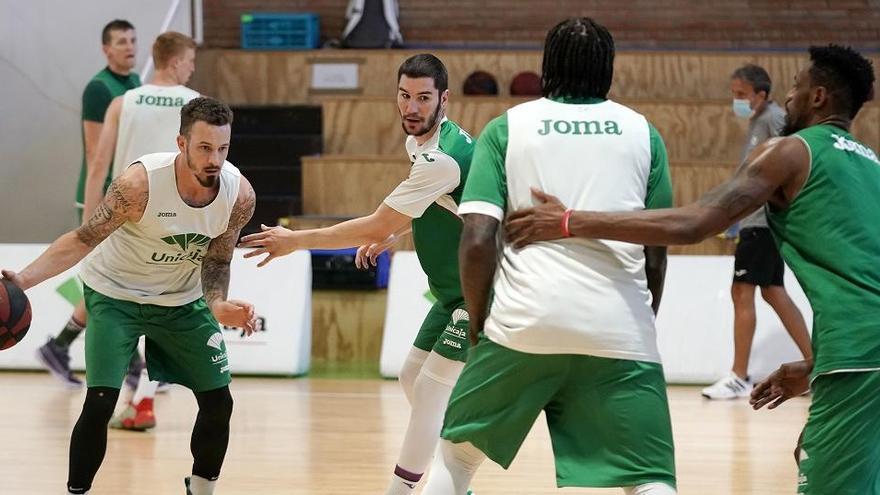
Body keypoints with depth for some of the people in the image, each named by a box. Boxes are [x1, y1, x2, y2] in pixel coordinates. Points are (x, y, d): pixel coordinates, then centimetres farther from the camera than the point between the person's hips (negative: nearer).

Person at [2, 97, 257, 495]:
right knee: (99, 403, -16)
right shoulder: (140, 183, -33)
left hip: (182, 300, 4)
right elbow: (83, 240, -25)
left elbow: (216, 262, -7)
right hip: (115, 294, -4)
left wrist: (217, 305, -27)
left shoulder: (240, 195, -20)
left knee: (219, 403, 3)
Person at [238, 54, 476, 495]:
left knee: (430, 390, -10)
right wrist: (392, 232, 11)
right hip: (454, 292, 10)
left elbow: (375, 228, -25)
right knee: (412, 378, 15)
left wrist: (296, 241, -18)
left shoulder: (441, 159, -27)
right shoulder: (423, 140, 4)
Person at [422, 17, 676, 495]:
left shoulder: (507, 127, 8)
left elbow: (476, 241, -2)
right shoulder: (641, 132, 12)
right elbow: (656, 250, 11)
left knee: (458, 453, 20)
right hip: (618, 326, 0)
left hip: (525, 321, 0)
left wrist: (478, 320, 12)